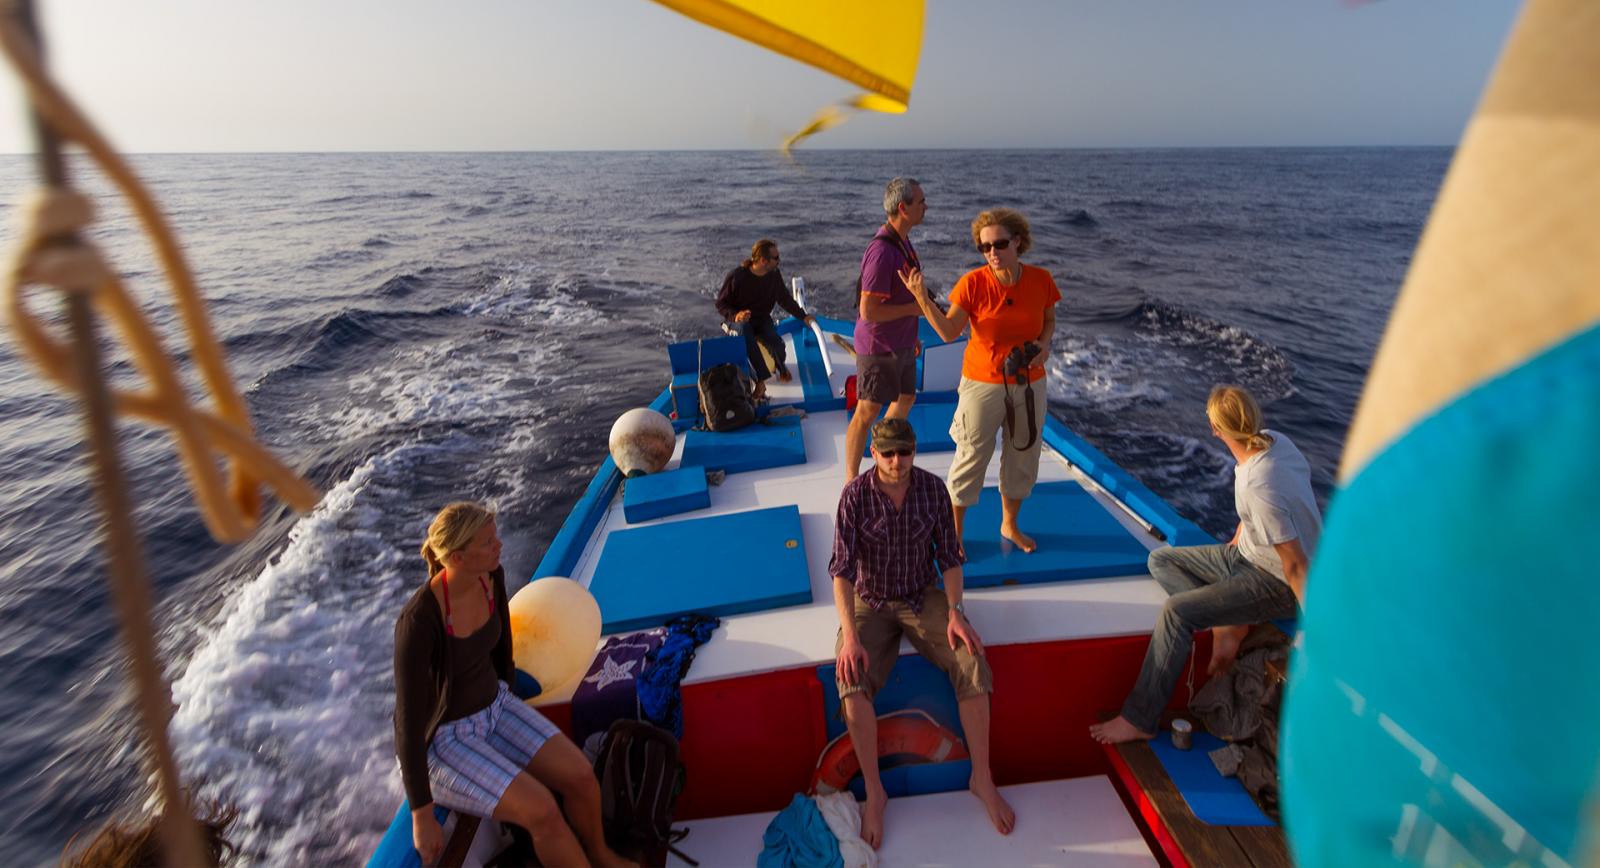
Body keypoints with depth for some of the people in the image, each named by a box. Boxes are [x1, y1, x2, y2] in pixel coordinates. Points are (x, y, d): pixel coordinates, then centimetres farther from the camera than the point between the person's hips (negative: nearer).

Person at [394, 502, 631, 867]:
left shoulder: (491, 576, -13)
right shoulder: (419, 621, -34)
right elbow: (409, 720, -26)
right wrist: (422, 816, -18)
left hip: (492, 709, 6)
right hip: (440, 741, -6)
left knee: (581, 777, -7)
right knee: (543, 811, -22)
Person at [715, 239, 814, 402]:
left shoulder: (774, 276, -2)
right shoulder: (736, 276, -16)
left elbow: (785, 299, 13)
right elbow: (720, 304, -9)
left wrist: (803, 316, 11)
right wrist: (735, 316, -28)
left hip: (762, 320, 3)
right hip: (740, 321, -3)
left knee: (776, 343, -27)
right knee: (745, 331, -39)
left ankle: (781, 366, 11)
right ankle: (761, 379, -40)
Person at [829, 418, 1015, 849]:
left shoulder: (933, 488, -10)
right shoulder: (855, 495, -17)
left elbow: (949, 555, -3)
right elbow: (842, 569, -19)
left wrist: (955, 612, -16)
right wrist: (849, 635, -29)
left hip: (923, 598, 2)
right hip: (870, 603, -1)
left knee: (972, 665, -22)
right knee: (853, 681, -27)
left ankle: (982, 779, -3)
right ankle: (874, 791, -9)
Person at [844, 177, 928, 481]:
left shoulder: (902, 241, 6)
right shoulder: (881, 251, -26)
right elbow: (868, 311, -28)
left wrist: (912, 334, 20)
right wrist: (914, 308, -19)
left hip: (901, 344, 10)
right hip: (879, 347, -10)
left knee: (906, 399, 22)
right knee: (867, 413, 0)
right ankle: (851, 481, 14)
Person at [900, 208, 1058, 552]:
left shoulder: (1041, 280, -6)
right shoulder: (973, 283, -15)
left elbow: (1049, 319, 10)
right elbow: (949, 331, -19)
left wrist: (1044, 343, -11)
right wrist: (921, 296, -31)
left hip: (1029, 383, 4)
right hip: (983, 383, -4)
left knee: (1023, 457, 18)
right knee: (971, 458, 3)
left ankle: (1009, 524, 41)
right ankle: (955, 531, 23)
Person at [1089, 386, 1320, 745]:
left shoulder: (1258, 487, -34)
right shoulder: (1274, 440, -6)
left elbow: (1296, 565, -30)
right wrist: (1234, 547, 16)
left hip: (1277, 582, -10)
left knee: (1176, 612, -23)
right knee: (1160, 560, 9)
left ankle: (1140, 719, -13)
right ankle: (1228, 625, -6)